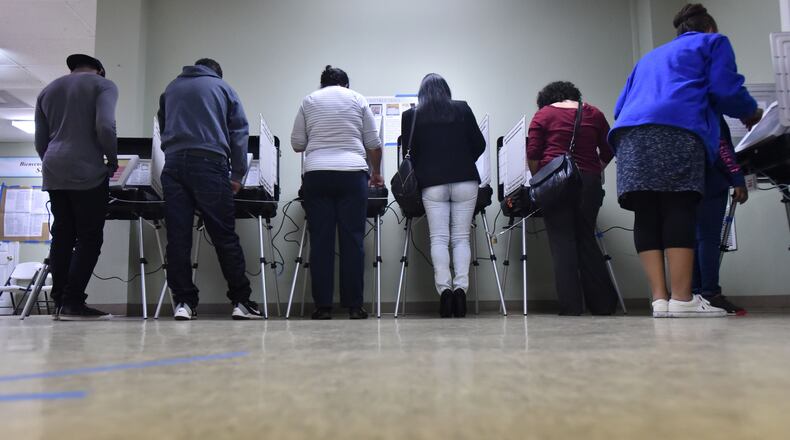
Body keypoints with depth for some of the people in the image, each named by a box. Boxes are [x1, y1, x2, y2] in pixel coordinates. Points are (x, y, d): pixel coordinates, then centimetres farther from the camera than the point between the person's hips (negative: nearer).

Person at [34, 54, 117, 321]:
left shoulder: (48, 90, 22)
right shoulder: (103, 85, 3)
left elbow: (40, 141, 18)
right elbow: (105, 126, -14)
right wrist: (112, 160, -2)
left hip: (53, 173, 6)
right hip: (87, 172, -6)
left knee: (62, 236, 9)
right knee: (89, 238, -3)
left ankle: (59, 302, 8)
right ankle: (72, 303, -8)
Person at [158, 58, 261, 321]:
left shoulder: (171, 89, 26)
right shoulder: (223, 88, 17)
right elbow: (239, 133, 9)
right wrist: (237, 175, 10)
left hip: (173, 165, 3)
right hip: (209, 164, -3)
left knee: (178, 238, 2)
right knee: (225, 237, -1)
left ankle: (183, 302, 3)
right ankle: (241, 301, 1)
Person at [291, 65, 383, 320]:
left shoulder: (309, 101, 15)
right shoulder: (357, 99, 13)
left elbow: (297, 144, 11)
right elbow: (374, 144, 10)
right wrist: (376, 172, 24)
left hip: (317, 174, 1)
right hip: (352, 174, -1)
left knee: (320, 241, 2)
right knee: (353, 240, 0)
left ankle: (323, 306, 2)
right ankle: (354, 306, 1)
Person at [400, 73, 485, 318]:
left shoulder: (410, 116, 8)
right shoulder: (462, 109, 10)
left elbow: (409, 151, 8)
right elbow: (479, 144, 11)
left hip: (432, 183, -1)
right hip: (465, 180, 1)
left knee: (438, 238, -1)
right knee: (461, 237, 2)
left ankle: (444, 288, -14)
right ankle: (460, 288, -10)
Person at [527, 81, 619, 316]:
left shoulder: (543, 115, 5)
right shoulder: (594, 114, 13)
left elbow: (532, 154, -3)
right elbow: (608, 151, 12)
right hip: (589, 182, 3)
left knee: (562, 241, 0)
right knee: (587, 239, 10)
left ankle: (571, 305, -2)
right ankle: (603, 303, 12)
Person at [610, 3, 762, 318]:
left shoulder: (650, 57, 38)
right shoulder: (713, 42, 22)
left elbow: (621, 107, 30)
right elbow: (725, 91, 7)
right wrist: (751, 113, 25)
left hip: (629, 133, 5)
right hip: (676, 130, -5)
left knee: (647, 216, -3)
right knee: (679, 211, -11)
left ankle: (660, 298, -9)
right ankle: (682, 299, -17)